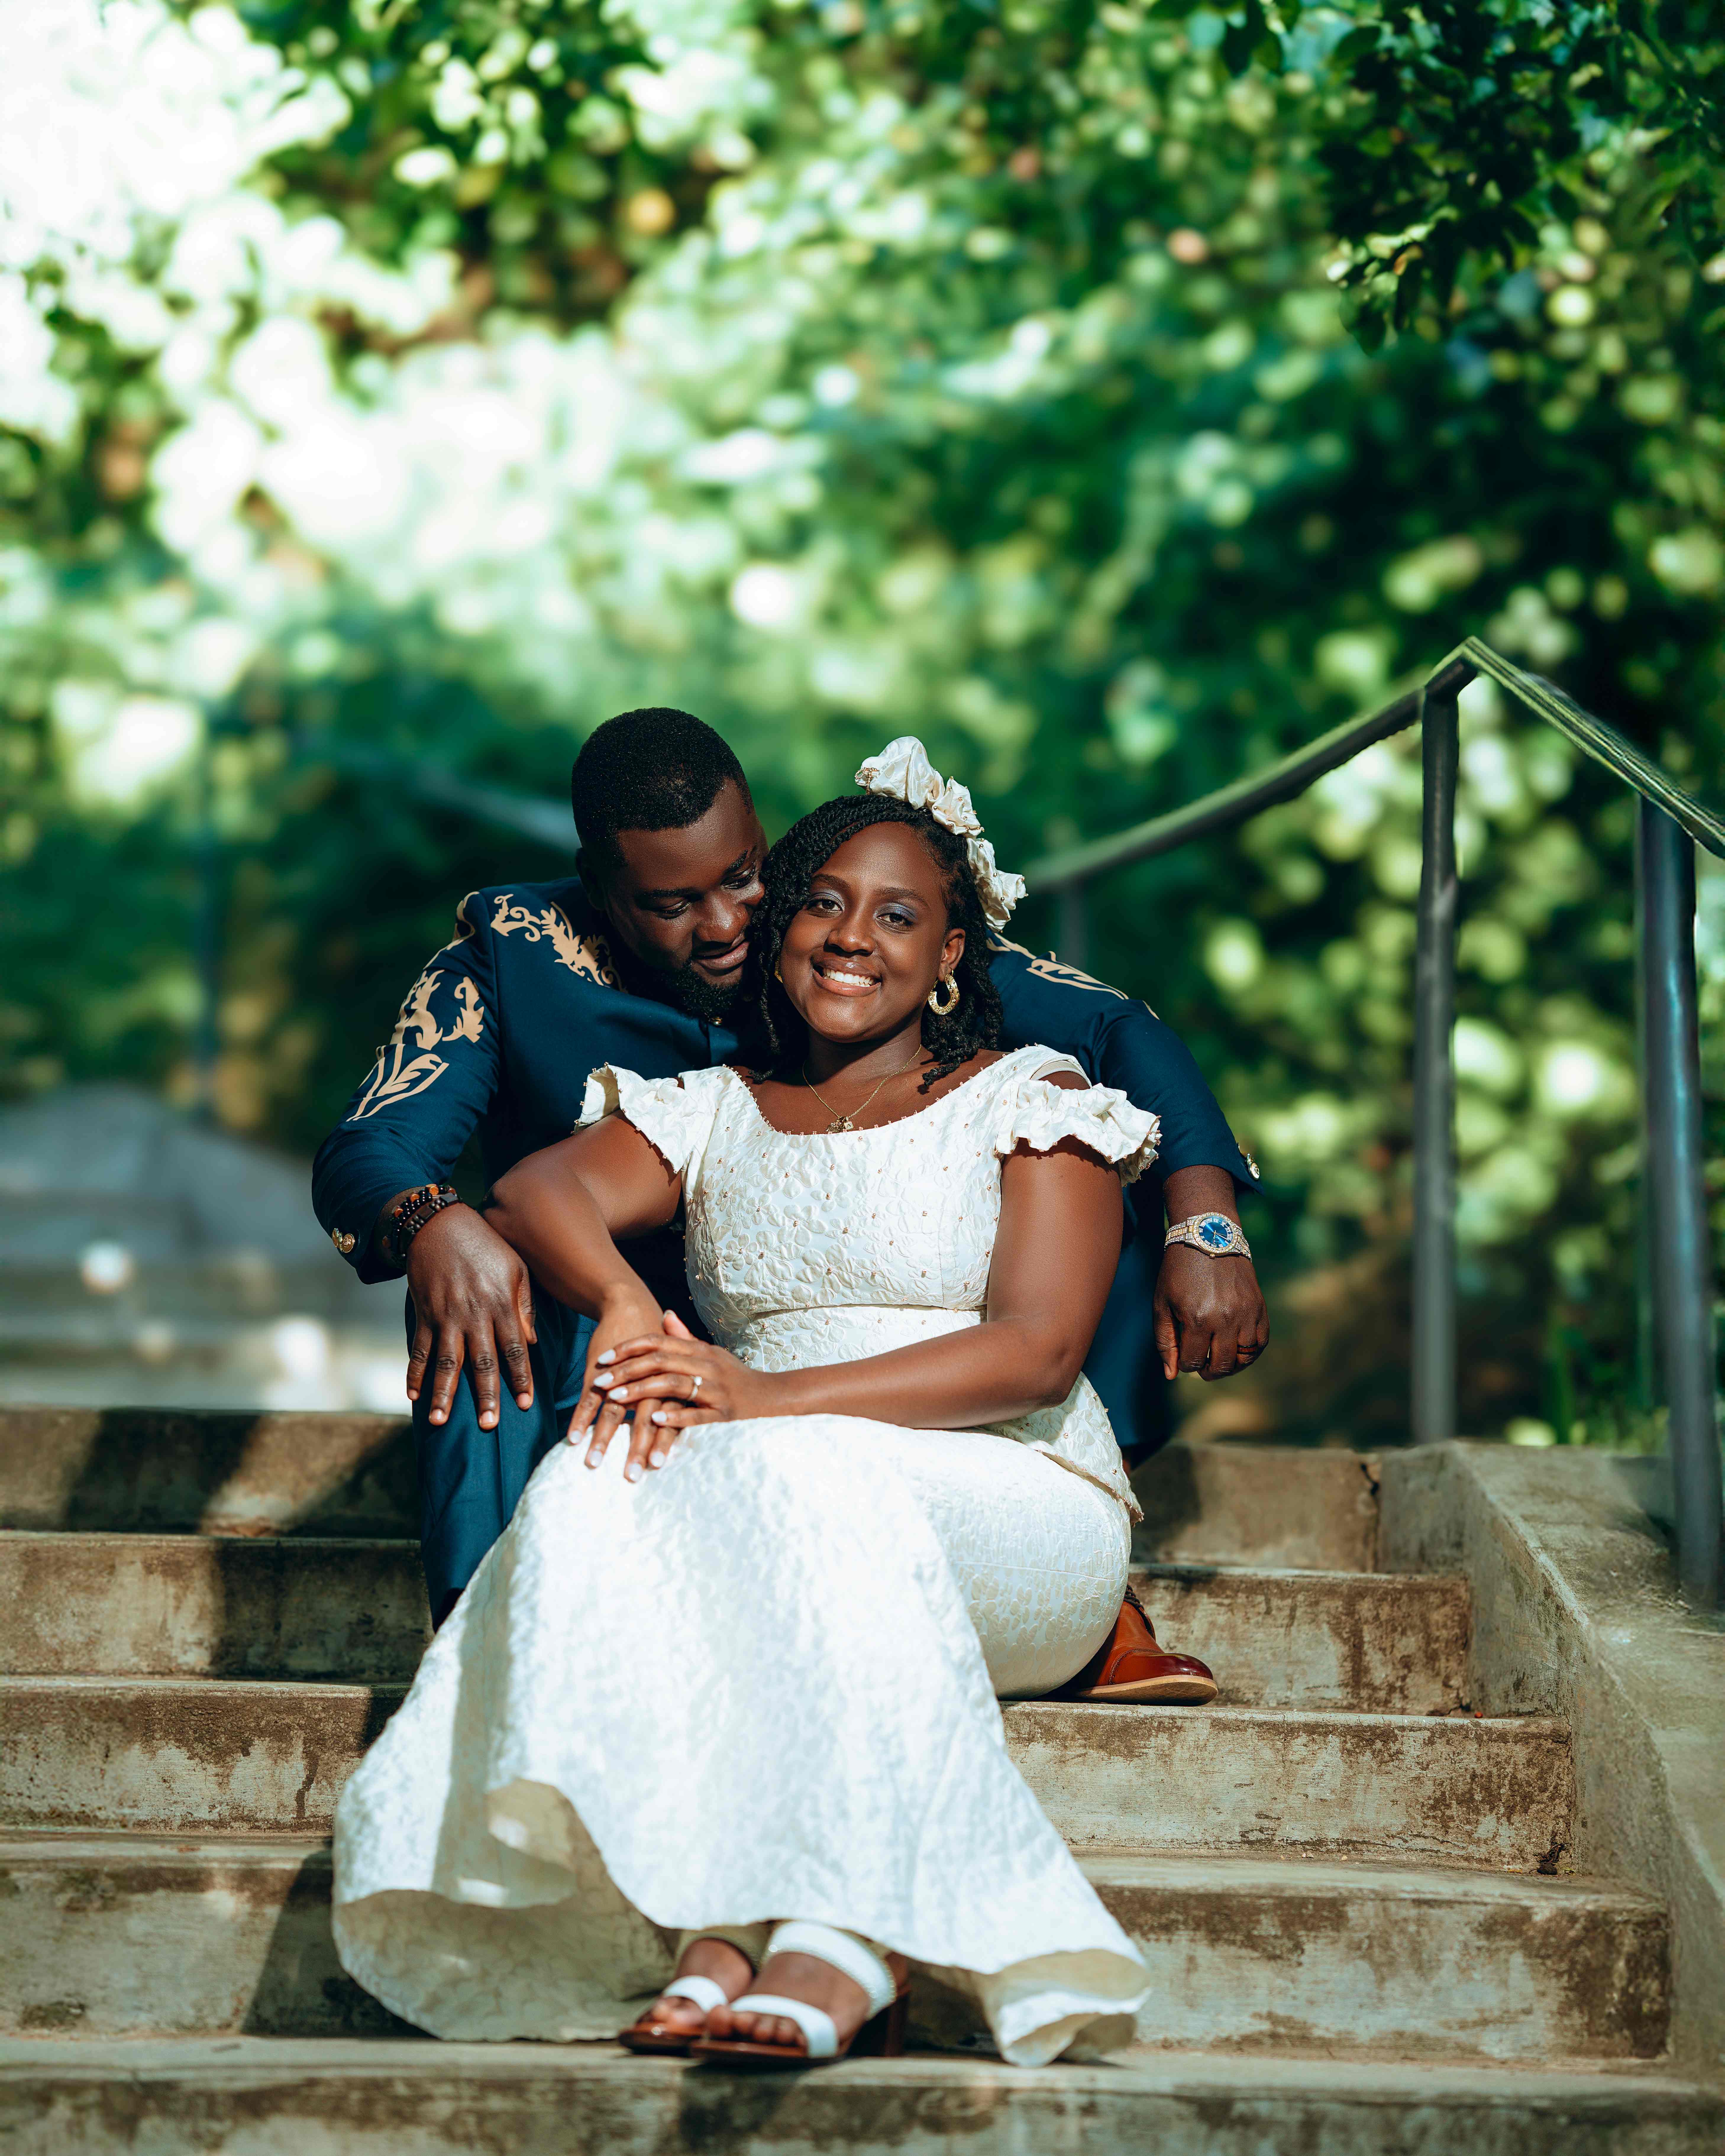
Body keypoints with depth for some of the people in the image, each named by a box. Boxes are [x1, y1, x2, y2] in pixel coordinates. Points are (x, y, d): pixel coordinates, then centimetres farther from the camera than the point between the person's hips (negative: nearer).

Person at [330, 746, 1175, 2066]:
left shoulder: (1031, 1102, 9)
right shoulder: (711, 1114, 21)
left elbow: (1036, 1352, -6)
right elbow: (542, 1190, 1)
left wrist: (774, 1397, -20)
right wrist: (624, 1303, -25)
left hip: (1016, 1515, -3)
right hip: (778, 1496, 3)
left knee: (789, 1479, -36)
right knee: (609, 1482, -31)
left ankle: (842, 1950, -46)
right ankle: (720, 1934, -43)